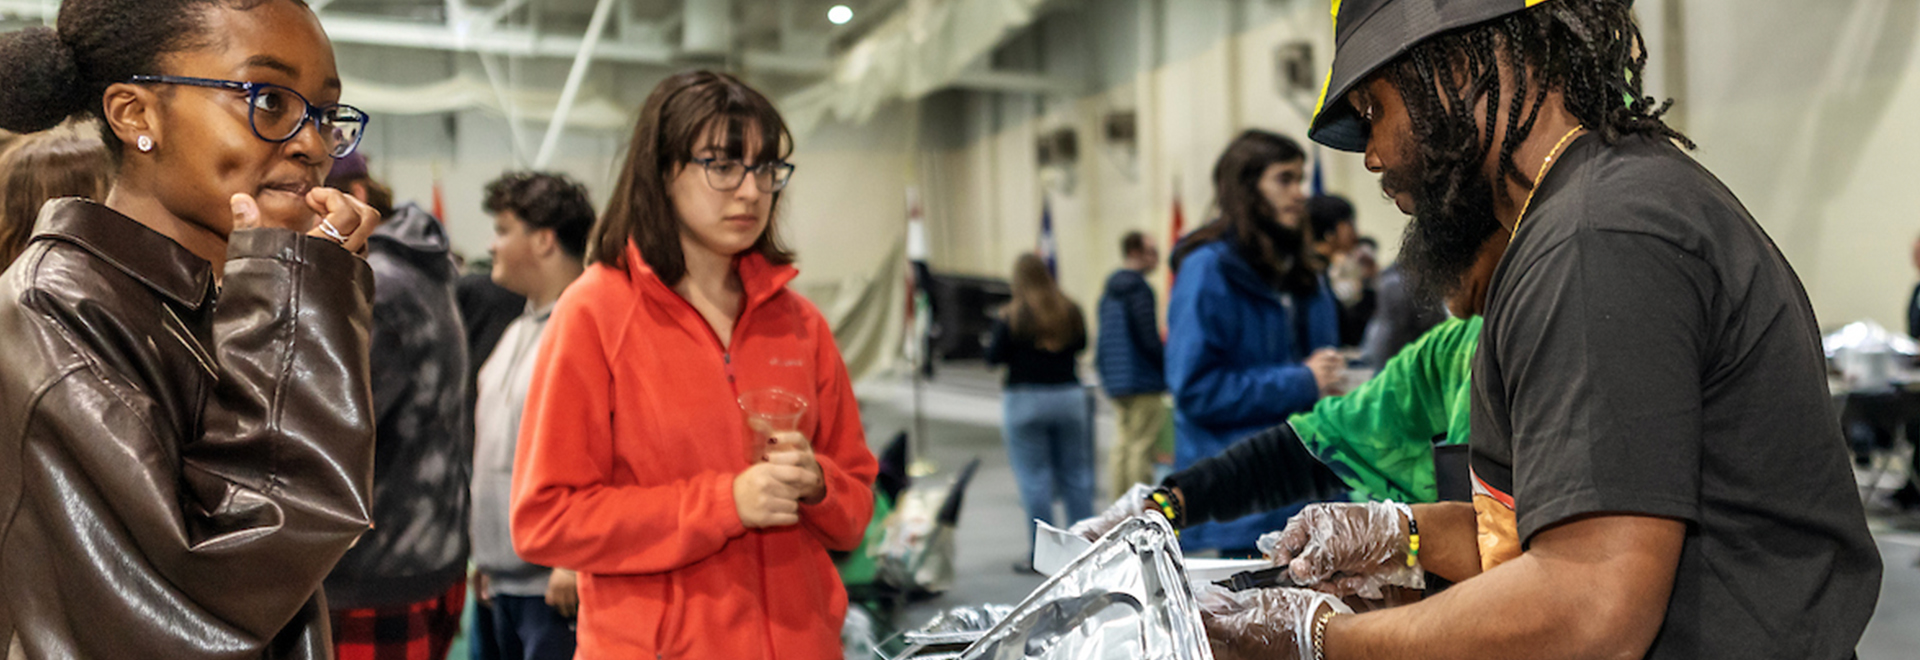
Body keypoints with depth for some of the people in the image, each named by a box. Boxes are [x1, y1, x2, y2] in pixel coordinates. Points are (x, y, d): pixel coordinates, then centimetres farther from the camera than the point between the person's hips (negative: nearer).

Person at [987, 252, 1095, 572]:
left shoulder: (1012, 317, -12)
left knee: (1034, 477, 1)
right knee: (1075, 474, 11)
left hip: (1026, 400, -4)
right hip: (1069, 396, 4)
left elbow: (994, 357, -8)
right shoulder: (1070, 310, 0)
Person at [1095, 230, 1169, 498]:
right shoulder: (1139, 289, -15)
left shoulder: (1109, 290, 15)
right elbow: (1150, 340, -18)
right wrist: (1171, 367, -6)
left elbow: (1103, 338, 19)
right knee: (1142, 447, -6)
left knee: (1125, 443, 15)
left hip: (1116, 382, 9)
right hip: (1143, 381, -9)